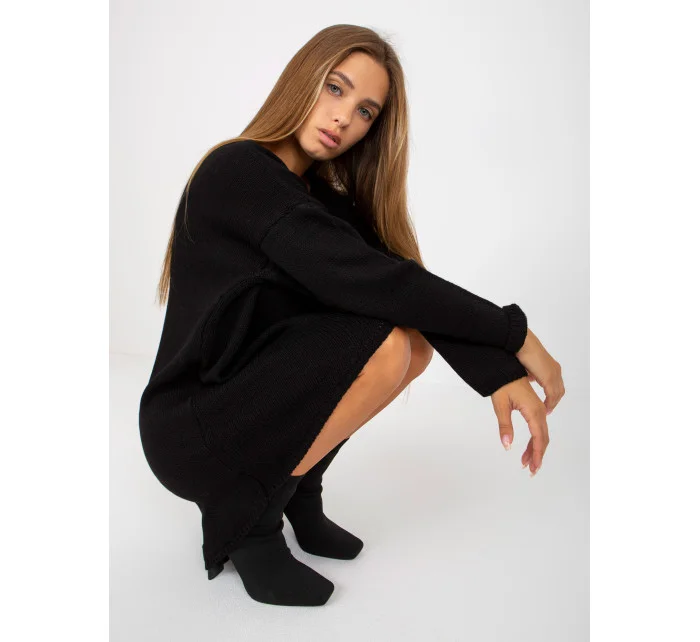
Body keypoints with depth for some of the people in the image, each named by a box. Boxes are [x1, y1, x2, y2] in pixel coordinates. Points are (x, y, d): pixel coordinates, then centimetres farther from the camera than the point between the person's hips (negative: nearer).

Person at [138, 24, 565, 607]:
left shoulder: (323, 195, 6)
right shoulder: (239, 170, -18)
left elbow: (408, 285, -6)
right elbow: (362, 279, -28)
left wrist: (499, 374, -21)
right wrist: (514, 334, -21)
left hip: (257, 400, 8)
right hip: (192, 433, -7)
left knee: (417, 338, -4)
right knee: (384, 342, -25)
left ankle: (297, 488, 5)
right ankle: (250, 516, -8)